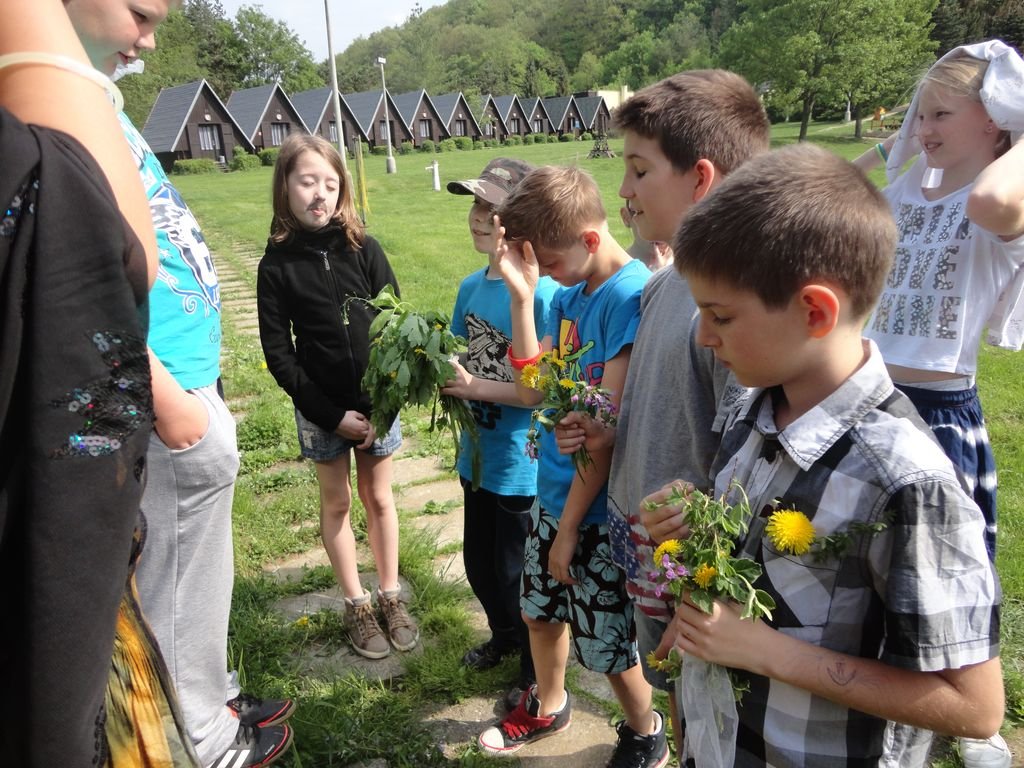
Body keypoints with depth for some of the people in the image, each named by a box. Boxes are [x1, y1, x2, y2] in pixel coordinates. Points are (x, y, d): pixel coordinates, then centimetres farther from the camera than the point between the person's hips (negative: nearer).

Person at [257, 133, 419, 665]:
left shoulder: (364, 250, -4)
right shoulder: (277, 265, -6)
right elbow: (277, 351, -7)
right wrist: (331, 414, -12)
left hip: (377, 401, 1)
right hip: (320, 409, -1)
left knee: (378, 498, 12)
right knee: (336, 503, 12)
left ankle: (391, 597, 28)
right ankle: (356, 606, 27)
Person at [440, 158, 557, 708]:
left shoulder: (542, 291, -22)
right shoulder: (471, 286, 1)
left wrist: (478, 388, -25)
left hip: (522, 464, -7)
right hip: (478, 455, 7)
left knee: (515, 574, 12)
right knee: (479, 564, 24)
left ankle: (538, 669, 39)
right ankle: (504, 636, 52)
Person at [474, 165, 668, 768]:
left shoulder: (633, 296, -22)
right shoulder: (569, 292, 2)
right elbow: (533, 388, -1)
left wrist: (569, 526, -15)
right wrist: (522, 293, -9)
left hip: (598, 509, -7)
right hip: (553, 491, 8)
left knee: (607, 643, 11)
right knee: (541, 610, 24)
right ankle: (548, 707, 51)